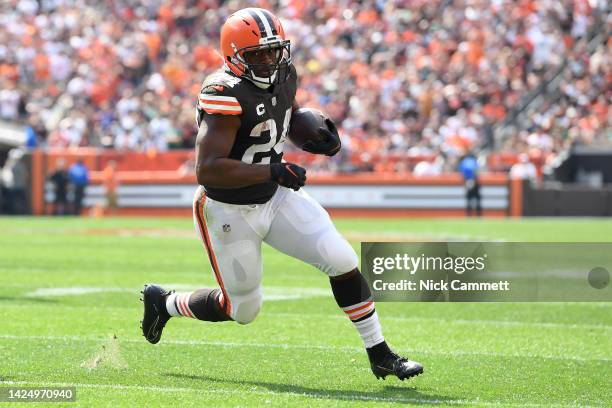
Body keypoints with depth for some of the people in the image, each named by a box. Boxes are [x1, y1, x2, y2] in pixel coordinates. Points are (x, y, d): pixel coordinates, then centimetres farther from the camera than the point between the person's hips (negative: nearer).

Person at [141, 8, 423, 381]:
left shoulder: (283, 76, -4)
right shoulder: (226, 94, -29)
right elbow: (208, 170, -34)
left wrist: (323, 140, -2)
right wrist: (274, 171, -35)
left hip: (276, 197, 6)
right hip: (230, 212, -6)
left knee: (342, 261, -7)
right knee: (243, 309, 9)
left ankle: (380, 355, 5)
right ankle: (165, 302, 36)